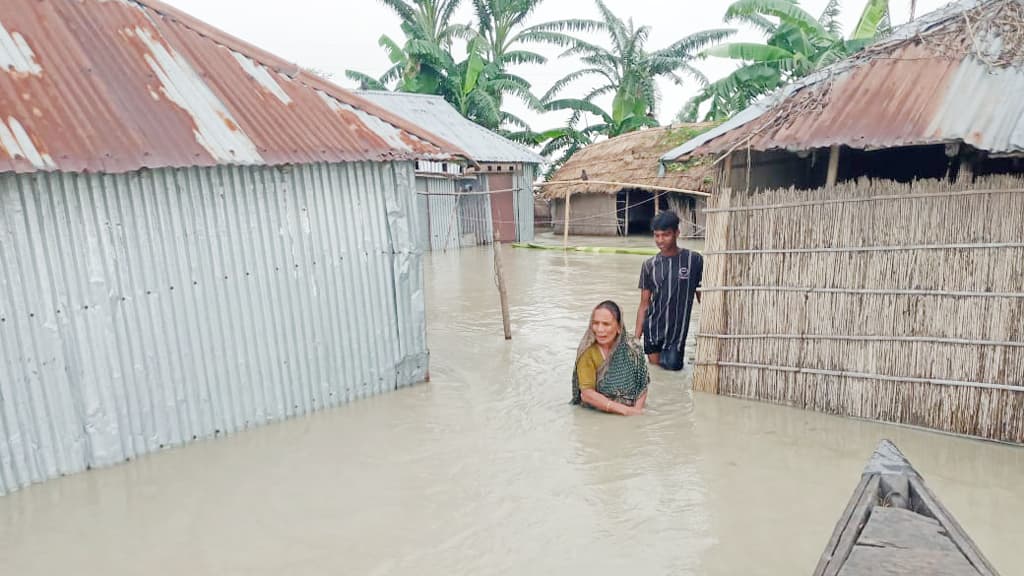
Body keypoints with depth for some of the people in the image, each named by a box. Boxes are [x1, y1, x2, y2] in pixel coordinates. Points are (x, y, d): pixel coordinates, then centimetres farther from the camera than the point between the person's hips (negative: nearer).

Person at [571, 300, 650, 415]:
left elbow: (642, 384, 3)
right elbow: (587, 394, -15)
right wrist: (625, 409, -19)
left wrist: (635, 410, -13)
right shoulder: (588, 351, -11)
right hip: (596, 415, -2)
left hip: (629, 416, 2)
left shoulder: (632, 347, -4)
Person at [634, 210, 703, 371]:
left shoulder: (694, 260, -5)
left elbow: (702, 298, 1)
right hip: (652, 331, 2)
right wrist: (636, 338, -2)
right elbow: (644, 304, 3)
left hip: (677, 334, -2)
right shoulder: (649, 265, 0)